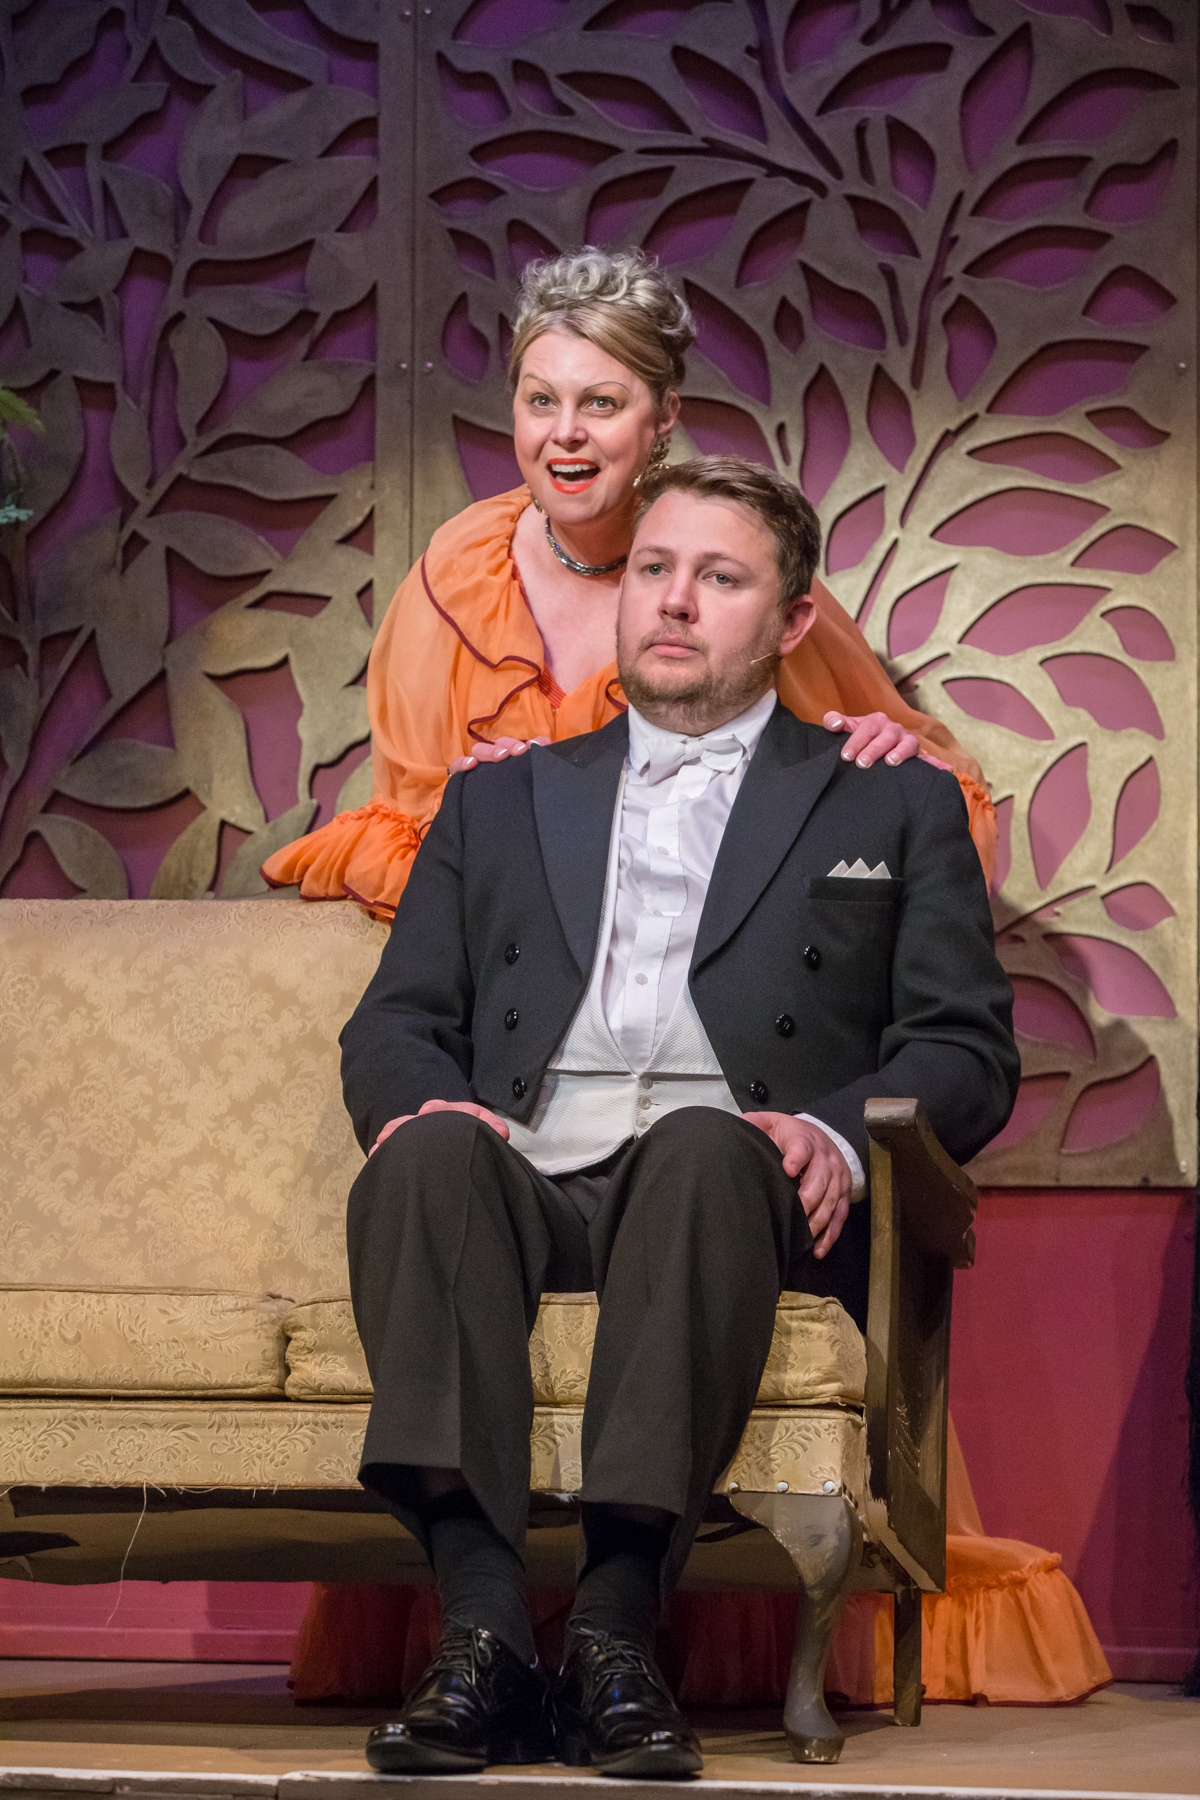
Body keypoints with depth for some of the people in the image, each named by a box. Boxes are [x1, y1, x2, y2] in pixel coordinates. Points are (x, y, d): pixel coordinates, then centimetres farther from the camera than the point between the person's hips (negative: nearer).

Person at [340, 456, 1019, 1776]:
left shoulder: (894, 806, 22)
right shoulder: (500, 801, 29)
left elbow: (967, 1050, 11)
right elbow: (394, 1024, 20)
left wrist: (836, 1135, -11)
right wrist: (423, 1106, -5)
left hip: (735, 1182, -2)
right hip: (526, 1181, 2)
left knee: (700, 1143, -37)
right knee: (430, 1152, -33)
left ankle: (614, 1631, -42)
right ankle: (482, 1630, -41)